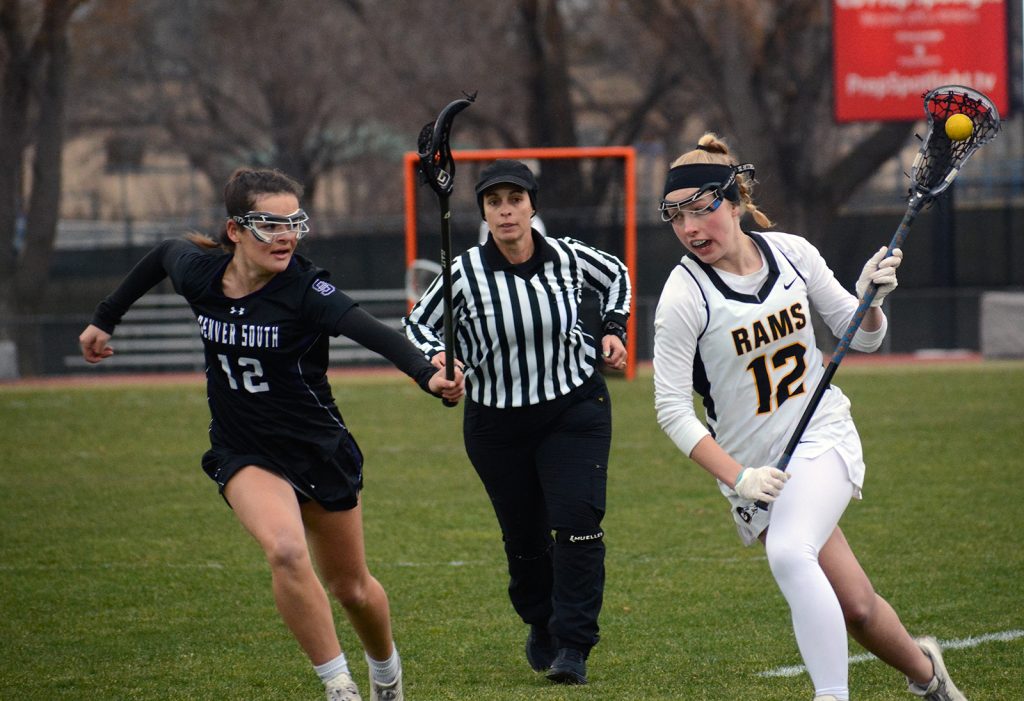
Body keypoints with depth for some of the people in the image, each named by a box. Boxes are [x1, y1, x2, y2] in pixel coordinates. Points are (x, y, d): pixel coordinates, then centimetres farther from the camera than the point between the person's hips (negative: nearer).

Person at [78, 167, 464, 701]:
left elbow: (374, 334, -40)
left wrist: (428, 375, -58)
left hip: (319, 449, -1)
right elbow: (160, 255, 14)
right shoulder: (199, 273, -11)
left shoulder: (306, 288, -23)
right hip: (244, 453, 1)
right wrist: (104, 320, 22)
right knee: (285, 549, -29)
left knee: (350, 587, 16)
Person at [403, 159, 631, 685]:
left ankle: (573, 646, -8)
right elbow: (417, 323, -1)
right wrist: (437, 358, -20)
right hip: (498, 421, 0)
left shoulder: (567, 256, -9)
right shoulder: (466, 273, -15)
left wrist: (614, 330, 2)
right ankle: (541, 624, 37)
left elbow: (615, 275, 13)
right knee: (525, 537, 8)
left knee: (578, 522, -15)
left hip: (575, 409, 0)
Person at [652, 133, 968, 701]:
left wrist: (870, 300, -13)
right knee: (855, 608, -2)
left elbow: (861, 338, 9)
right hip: (759, 470, 0)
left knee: (788, 551, -29)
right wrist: (737, 478, -22)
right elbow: (672, 409, -13)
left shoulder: (791, 252, -3)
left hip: (825, 438, 0)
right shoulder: (684, 297, -13)